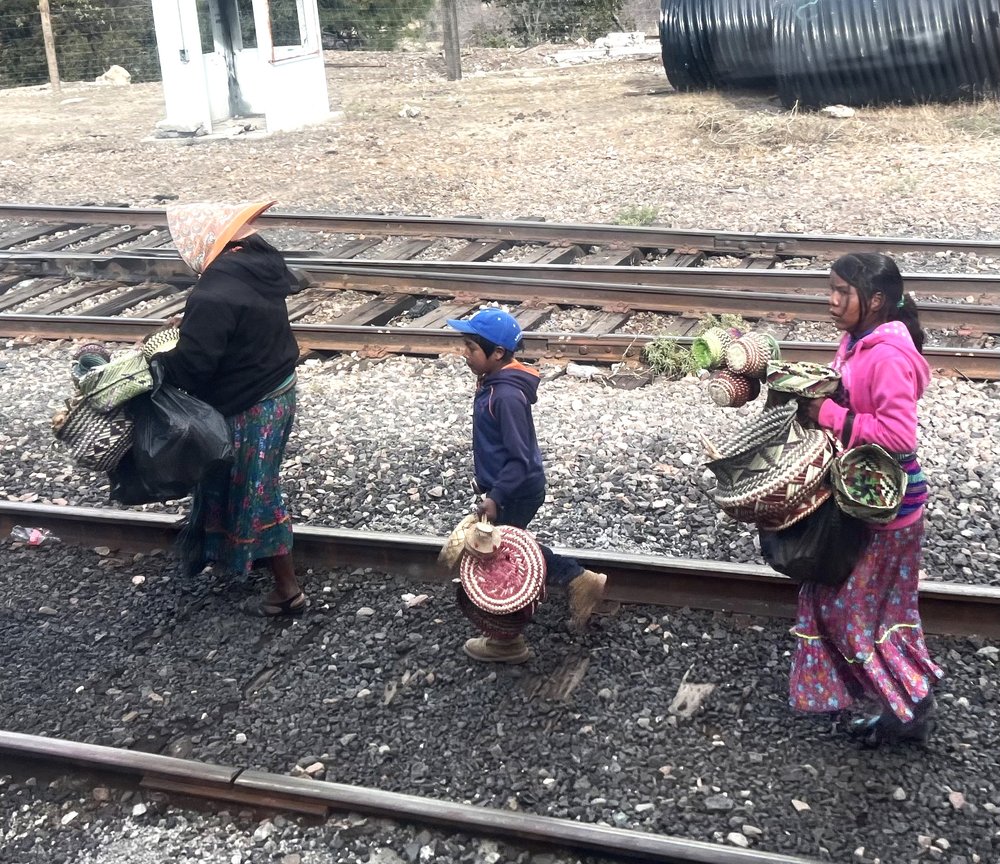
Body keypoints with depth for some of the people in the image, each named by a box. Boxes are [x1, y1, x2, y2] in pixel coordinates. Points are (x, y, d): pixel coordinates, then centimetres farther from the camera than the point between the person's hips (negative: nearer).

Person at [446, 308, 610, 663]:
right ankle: (581, 581, 32)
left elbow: (520, 458, -27)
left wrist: (495, 497, -30)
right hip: (514, 489, 10)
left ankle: (506, 640, 23)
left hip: (515, 493, -10)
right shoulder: (494, 382, 2)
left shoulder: (507, 395, -28)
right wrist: (492, 489, 23)